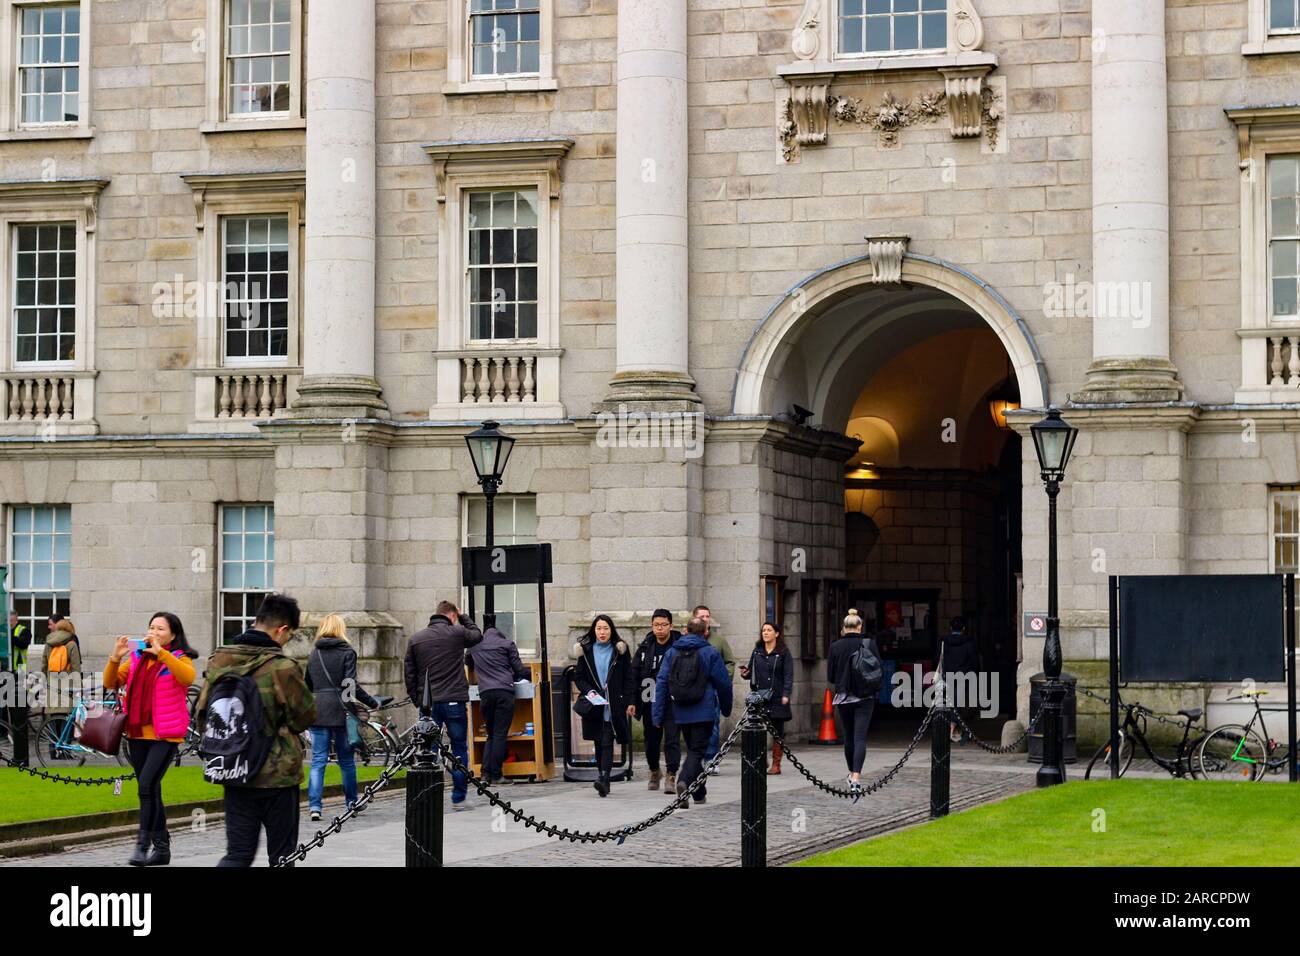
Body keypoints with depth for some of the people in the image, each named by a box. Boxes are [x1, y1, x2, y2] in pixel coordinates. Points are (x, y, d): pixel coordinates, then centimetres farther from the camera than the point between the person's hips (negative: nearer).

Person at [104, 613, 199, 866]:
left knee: (147, 786, -19)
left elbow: (188, 677, -25)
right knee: (150, 791, 11)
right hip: (138, 733, 6)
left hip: (165, 735, -6)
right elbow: (111, 683, 7)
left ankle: (143, 844, -14)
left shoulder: (179, 659, -3)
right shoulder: (137, 657, 11)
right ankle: (161, 847, 20)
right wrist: (115, 658, -9)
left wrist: (161, 653, -29)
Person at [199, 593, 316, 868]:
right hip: (278, 774, -5)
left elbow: (202, 716, 7)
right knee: (281, 854, 10)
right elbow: (306, 716, -8)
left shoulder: (218, 661, 0)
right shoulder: (282, 667, -18)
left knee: (238, 854, 10)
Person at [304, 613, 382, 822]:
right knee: (346, 759, 10)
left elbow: (308, 685, 15)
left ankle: (314, 806, -11)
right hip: (340, 711, -3)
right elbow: (351, 685, -13)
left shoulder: (314, 653, 11)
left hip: (317, 711, 3)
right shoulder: (347, 652, -4)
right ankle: (352, 802, 21)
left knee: (318, 760, 1)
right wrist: (373, 703, -6)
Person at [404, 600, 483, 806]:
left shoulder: (416, 639, 7)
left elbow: (410, 675, 8)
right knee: (458, 747, 8)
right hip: (454, 701, -2)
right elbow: (477, 635, 19)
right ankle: (458, 796, 10)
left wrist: (417, 700, 15)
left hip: (427, 702, 3)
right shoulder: (457, 633, -4)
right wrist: (463, 617, 26)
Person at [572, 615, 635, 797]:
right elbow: (578, 677, 8)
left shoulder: (620, 651, 4)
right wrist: (589, 691, -10)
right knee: (599, 743, 7)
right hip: (594, 706, 3)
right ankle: (603, 779, 15)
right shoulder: (585, 651, 8)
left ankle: (604, 779, -24)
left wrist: (630, 701, -6)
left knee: (607, 742, -13)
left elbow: (628, 678, 4)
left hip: (614, 705, -2)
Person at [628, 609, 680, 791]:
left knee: (672, 739, -9)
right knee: (651, 740, 13)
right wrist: (632, 701, 2)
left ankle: (671, 776, -5)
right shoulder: (645, 648, 5)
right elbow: (634, 675, 8)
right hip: (649, 702, 4)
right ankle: (654, 773, 31)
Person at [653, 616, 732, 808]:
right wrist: (726, 708, 13)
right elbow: (723, 683, -2)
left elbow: (661, 683, 1)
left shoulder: (672, 652, 5)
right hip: (704, 712, -4)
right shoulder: (711, 653, -4)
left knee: (692, 750, 17)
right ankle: (684, 781, -29)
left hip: (681, 713, 4)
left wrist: (658, 715, 3)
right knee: (697, 751, -5)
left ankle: (700, 793, 23)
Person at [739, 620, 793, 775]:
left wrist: (786, 694, -14)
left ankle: (776, 764, 7)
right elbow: (752, 673, 17)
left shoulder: (783, 652, 1)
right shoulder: (756, 652, 13)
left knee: (777, 732, 2)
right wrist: (746, 674, -6)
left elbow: (788, 675, -4)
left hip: (777, 699, -3)